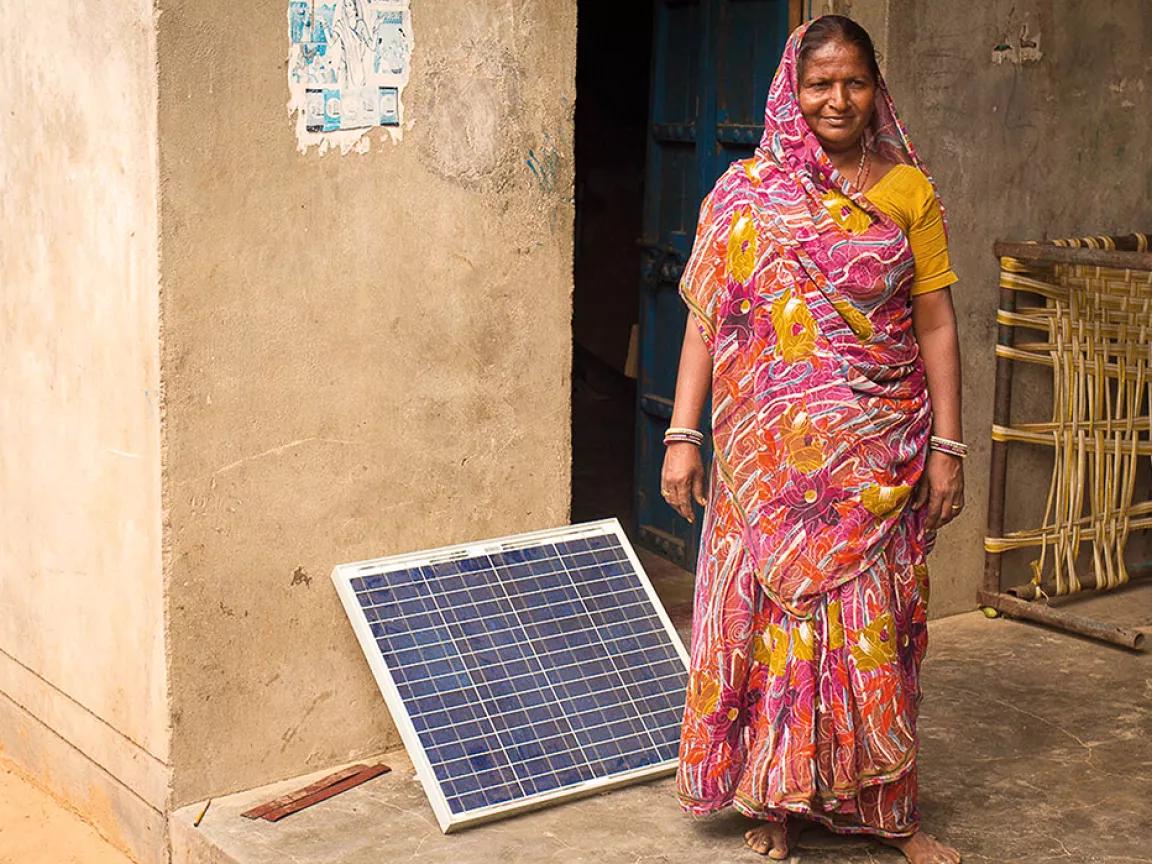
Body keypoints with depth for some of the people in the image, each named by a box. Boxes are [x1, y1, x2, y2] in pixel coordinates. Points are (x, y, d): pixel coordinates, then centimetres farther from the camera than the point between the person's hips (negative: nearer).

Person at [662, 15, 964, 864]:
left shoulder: (908, 190, 3)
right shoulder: (746, 191, 2)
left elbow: (937, 326, 2)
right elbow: (706, 318, 1)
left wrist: (947, 446, -2)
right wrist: (683, 434, -5)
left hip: (877, 455, 0)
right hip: (771, 451, 0)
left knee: (872, 624, 6)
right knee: (771, 612, 5)